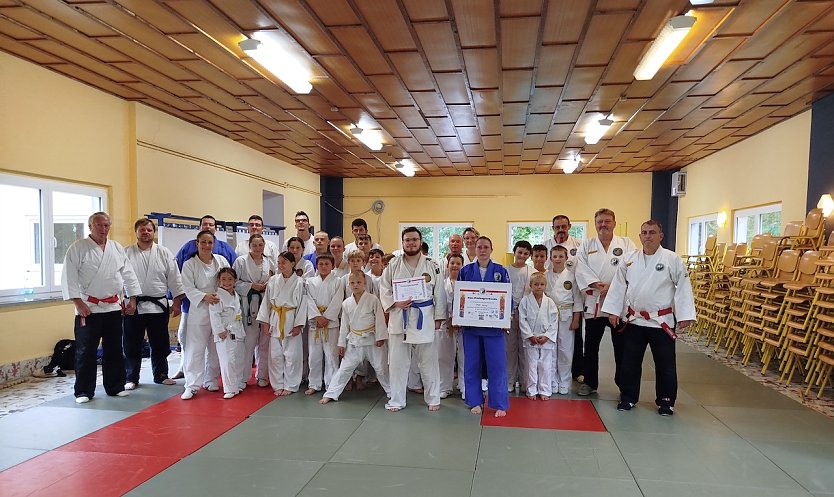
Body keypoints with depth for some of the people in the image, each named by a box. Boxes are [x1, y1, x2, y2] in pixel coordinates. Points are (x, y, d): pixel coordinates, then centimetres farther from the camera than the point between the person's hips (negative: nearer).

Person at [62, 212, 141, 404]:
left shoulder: (117, 249, 9)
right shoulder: (78, 248, -5)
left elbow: (128, 274, 12)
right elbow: (69, 277, -9)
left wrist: (132, 298, 6)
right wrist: (78, 303, -14)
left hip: (113, 307, 4)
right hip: (88, 308, -4)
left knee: (114, 350, 11)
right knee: (85, 352, 2)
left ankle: (115, 386, 23)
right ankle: (84, 391, 14)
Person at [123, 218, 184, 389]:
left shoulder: (164, 253, 4)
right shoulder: (126, 253, 2)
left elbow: (174, 279, 4)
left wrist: (177, 302, 0)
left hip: (158, 306, 1)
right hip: (133, 306, -1)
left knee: (160, 344, 11)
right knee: (132, 345, 6)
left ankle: (160, 375, 25)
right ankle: (131, 378, 20)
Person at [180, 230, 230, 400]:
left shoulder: (221, 260, 5)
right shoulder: (189, 264, -2)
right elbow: (189, 288, -8)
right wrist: (204, 297, -24)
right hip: (199, 311, -3)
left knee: (216, 349, 12)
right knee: (195, 349, -5)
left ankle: (210, 380, 26)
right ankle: (192, 385, 1)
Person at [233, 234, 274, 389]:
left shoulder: (270, 262, 10)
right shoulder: (241, 261, 0)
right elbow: (234, 282, -4)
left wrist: (269, 286, -4)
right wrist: (251, 286, -14)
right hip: (248, 307, -4)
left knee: (264, 342, 9)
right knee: (248, 342, -6)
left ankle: (262, 376, 22)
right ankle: (242, 378, 8)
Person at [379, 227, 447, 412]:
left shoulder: (432, 266, 2)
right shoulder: (393, 266, 3)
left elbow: (439, 293, 4)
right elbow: (384, 290, 4)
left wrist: (438, 317, 1)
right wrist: (396, 303, -13)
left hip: (425, 319, 0)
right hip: (399, 319, 1)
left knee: (428, 362, 8)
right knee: (397, 362, 7)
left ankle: (433, 398, 25)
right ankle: (396, 400, 22)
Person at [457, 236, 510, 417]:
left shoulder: (501, 271, 3)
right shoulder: (465, 271, 4)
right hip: (471, 325, 1)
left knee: (497, 365, 0)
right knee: (471, 364, 8)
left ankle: (500, 404, 12)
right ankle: (475, 401, 23)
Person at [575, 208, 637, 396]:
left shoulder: (626, 244, 4)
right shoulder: (586, 245, 8)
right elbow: (582, 270, -4)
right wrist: (598, 284, -18)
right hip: (594, 303, 1)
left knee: (621, 346, 7)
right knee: (591, 345, 8)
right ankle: (590, 382, 22)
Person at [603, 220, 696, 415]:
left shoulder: (672, 259, -7)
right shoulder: (630, 259, 2)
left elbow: (683, 288, -7)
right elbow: (619, 286, 6)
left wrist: (685, 316, -11)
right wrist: (613, 310, 3)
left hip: (663, 321, -3)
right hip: (634, 319, 3)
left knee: (665, 364, 8)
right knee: (630, 362, 10)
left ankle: (666, 401, 25)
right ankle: (628, 397, 25)